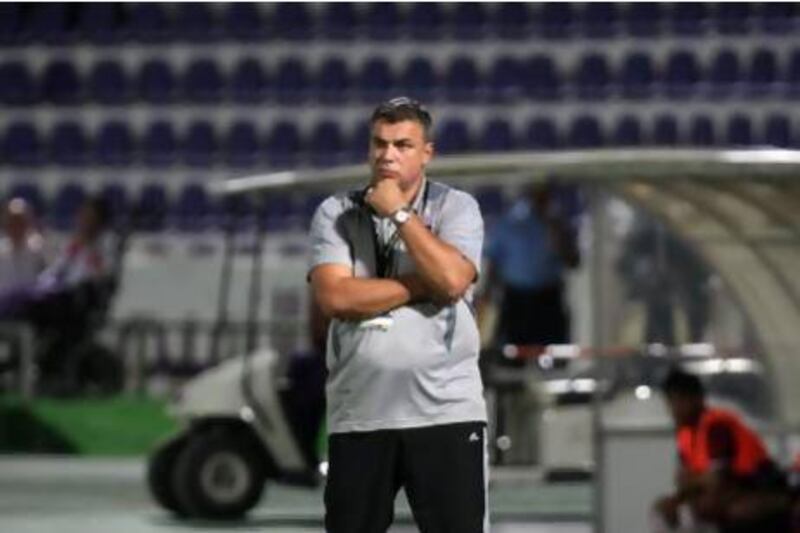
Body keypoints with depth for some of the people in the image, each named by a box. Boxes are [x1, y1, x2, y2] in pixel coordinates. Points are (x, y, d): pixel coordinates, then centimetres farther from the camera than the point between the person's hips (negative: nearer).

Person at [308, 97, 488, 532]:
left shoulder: (456, 207, 3)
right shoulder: (335, 214, 6)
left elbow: (452, 280, -15)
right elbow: (334, 297, -9)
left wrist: (399, 213, -9)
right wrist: (421, 284, -9)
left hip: (446, 412, -2)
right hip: (358, 418, 2)